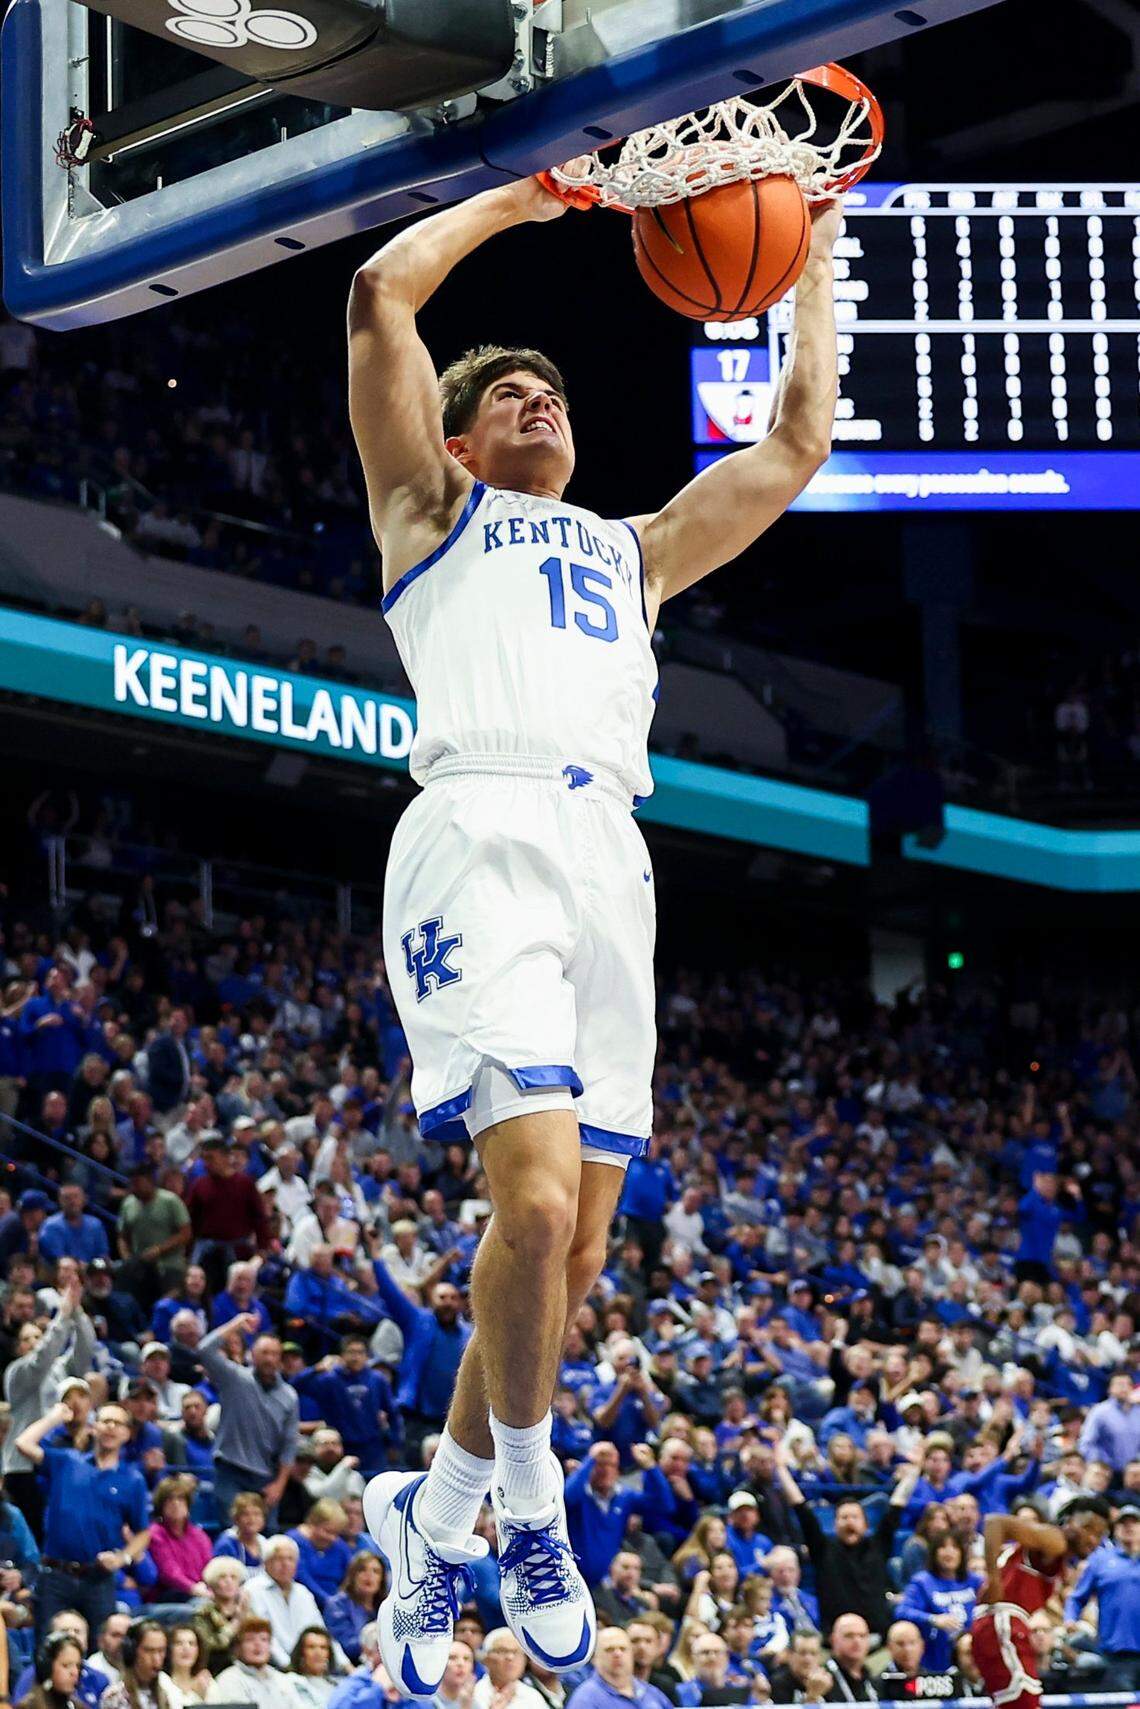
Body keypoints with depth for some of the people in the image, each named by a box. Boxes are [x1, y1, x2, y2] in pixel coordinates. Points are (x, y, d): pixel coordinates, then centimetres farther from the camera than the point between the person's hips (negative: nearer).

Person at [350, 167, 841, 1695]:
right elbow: (383, 289, 10)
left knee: (574, 1252, 1)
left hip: (613, 863, 6)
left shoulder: (633, 551, 35)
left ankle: (435, 1525, 16)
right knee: (537, 1201, -22)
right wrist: (518, 199, 20)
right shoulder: (432, 511, 21)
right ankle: (527, 1500, -2)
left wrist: (810, 265, 37)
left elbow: (798, 442, 35)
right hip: (484, 832, -5)